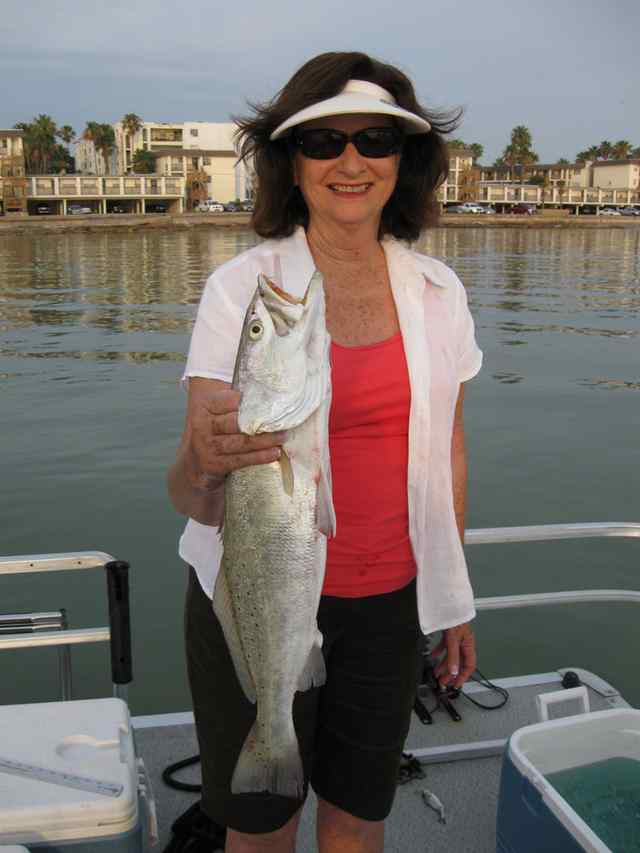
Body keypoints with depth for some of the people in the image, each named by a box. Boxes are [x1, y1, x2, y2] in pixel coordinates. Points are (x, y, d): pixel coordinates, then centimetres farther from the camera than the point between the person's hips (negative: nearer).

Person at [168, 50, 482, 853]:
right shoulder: (240, 288, -13)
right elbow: (193, 498, -18)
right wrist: (203, 464, -41)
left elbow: (445, 450, 7)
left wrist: (455, 600, 9)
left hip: (389, 601, 3)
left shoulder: (437, 291, -1)